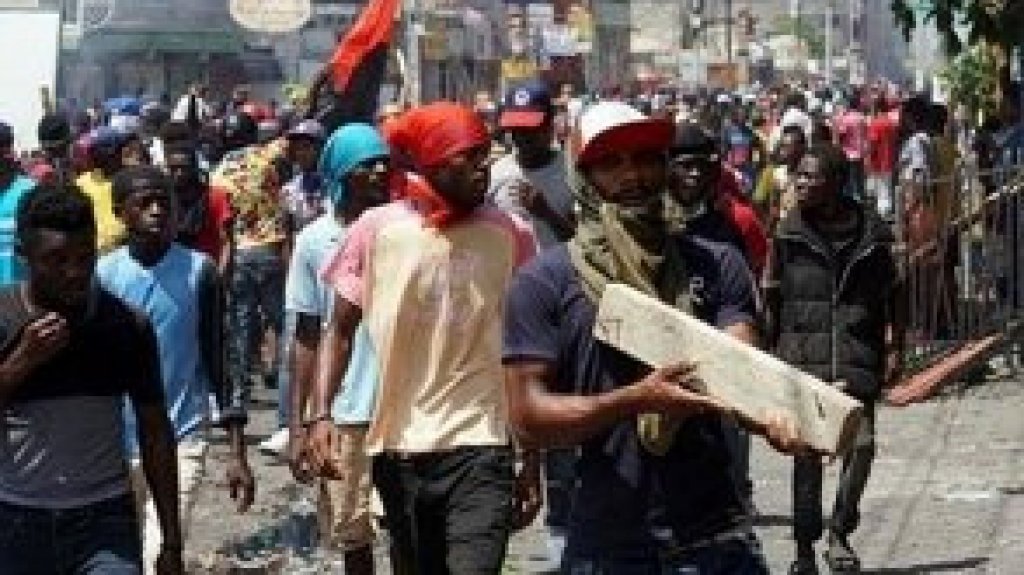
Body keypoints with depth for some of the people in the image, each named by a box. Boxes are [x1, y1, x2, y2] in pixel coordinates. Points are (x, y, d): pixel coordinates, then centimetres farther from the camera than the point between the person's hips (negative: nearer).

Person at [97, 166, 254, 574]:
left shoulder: (198, 271, -4)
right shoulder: (102, 276, -2)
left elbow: (217, 361, 1)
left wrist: (237, 451, -2)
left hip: (182, 439, -2)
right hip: (115, 443, 2)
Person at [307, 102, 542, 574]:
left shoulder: (509, 235, -1)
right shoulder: (377, 230, -1)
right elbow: (341, 331, 4)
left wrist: (533, 463, 4)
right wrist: (321, 415, -11)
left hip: (480, 450, -2)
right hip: (398, 450, 2)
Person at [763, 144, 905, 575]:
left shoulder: (871, 233, 3)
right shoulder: (789, 233, 2)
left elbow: (892, 296, 13)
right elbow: (771, 299, 7)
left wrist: (895, 349, 9)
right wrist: (769, 354, 5)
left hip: (857, 361, 0)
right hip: (803, 359, 0)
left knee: (862, 446, -11)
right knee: (806, 454, 1)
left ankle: (840, 533, 9)